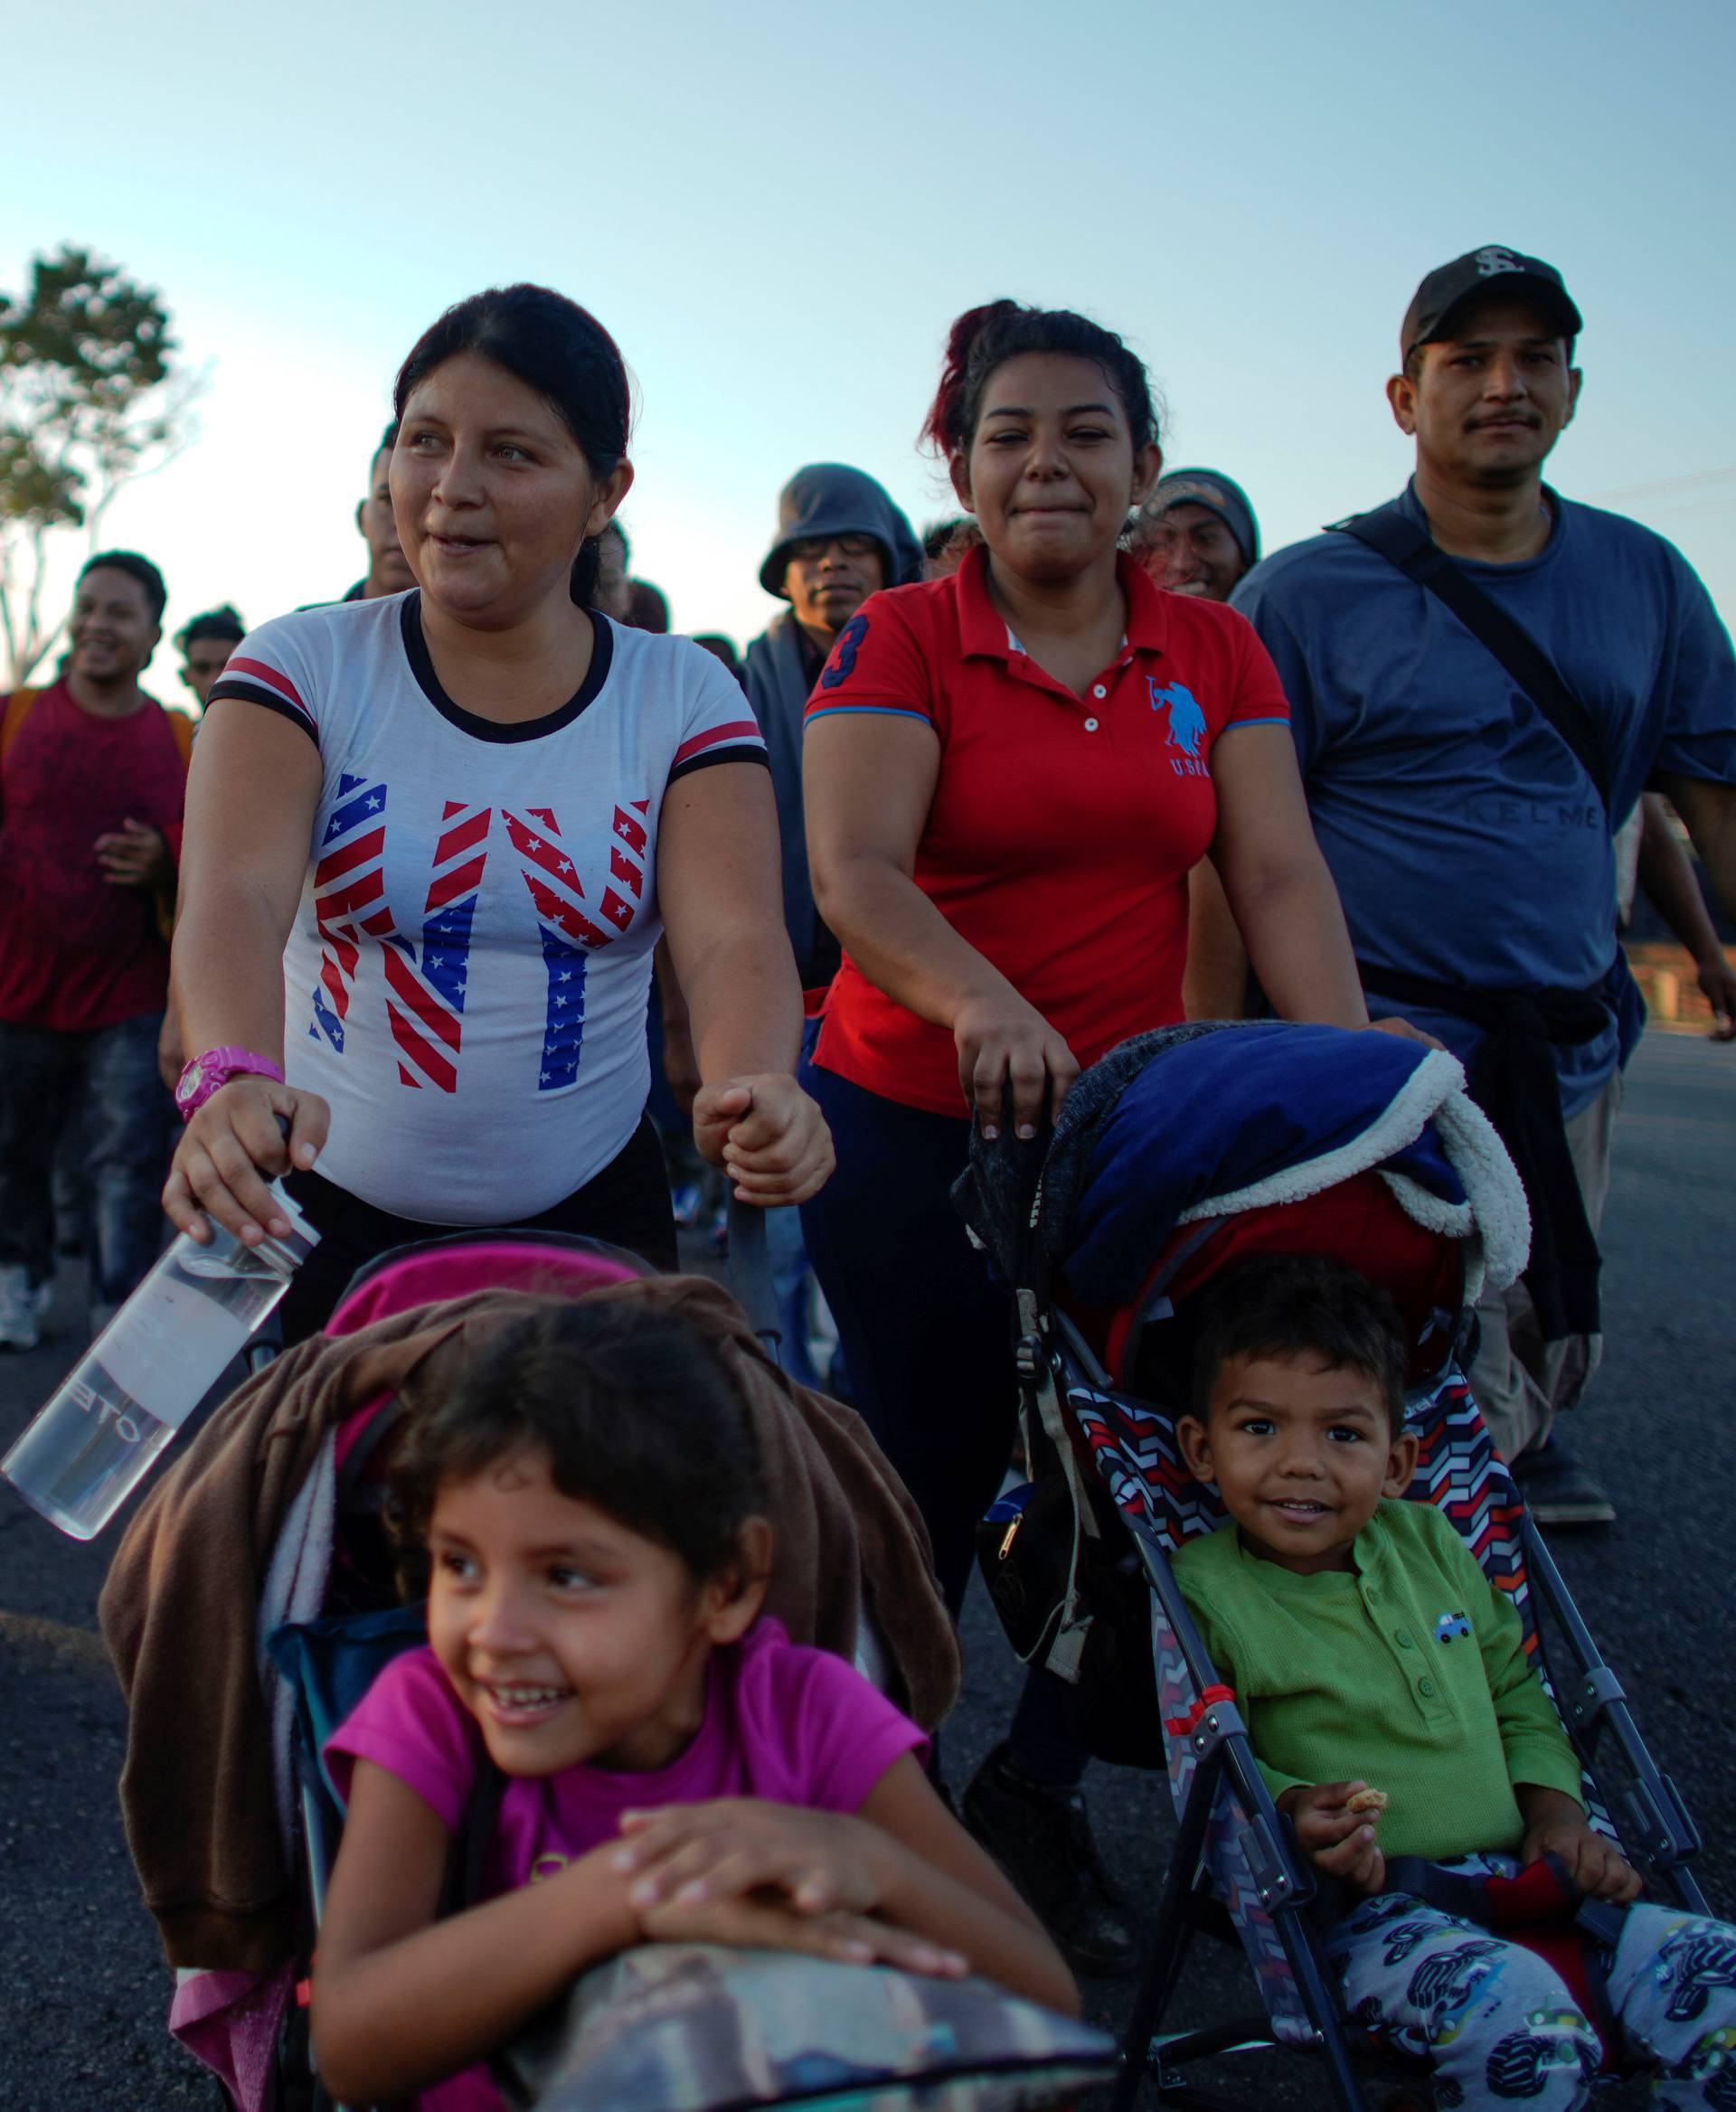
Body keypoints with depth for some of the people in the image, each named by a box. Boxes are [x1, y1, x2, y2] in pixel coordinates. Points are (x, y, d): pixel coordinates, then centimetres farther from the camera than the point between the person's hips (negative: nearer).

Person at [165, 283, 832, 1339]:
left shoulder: (683, 695, -3)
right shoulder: (304, 664, -5)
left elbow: (736, 935, -15)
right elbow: (233, 895, -20)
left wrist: (753, 1090, -38)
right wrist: (235, 1078, -42)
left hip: (587, 1216, 1)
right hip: (321, 1210, 0)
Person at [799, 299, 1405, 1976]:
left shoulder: (1214, 654, 7)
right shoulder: (897, 643, -6)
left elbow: (1278, 874, -2)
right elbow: (853, 871, -19)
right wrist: (982, 1004, -37)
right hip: (912, 1126, -4)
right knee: (931, 1477, 4)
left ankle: (1035, 1794, 28)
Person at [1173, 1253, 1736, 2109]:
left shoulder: (1427, 1542, 13)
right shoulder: (1203, 1588, -5)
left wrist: (1555, 1806, 5)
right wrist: (1291, 1807, -25)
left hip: (1523, 1873, 6)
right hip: (1373, 1904, -6)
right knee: (1525, 2022, -35)